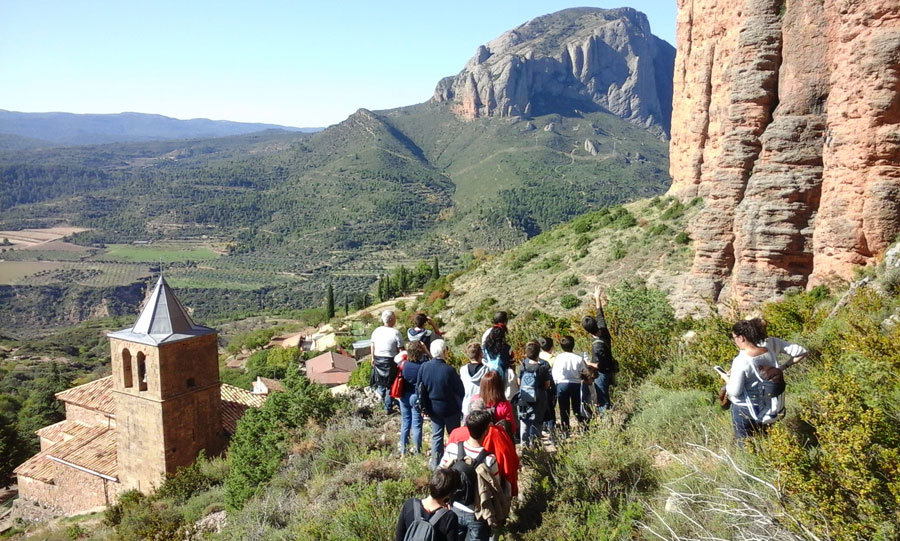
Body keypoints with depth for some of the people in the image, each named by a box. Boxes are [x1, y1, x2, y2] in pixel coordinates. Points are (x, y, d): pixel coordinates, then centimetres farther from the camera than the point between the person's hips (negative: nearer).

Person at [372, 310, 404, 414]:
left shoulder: (376, 331, -1)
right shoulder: (395, 333, -17)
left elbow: (372, 346, 10)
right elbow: (400, 350, -15)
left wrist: (373, 358, 22)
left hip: (378, 360, 4)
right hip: (390, 361, -4)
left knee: (380, 382, 25)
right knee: (390, 385, 9)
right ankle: (388, 408, 16)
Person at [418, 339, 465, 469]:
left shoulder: (424, 367, -13)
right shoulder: (449, 370, -26)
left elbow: (420, 389, -2)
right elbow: (460, 391, -15)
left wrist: (424, 405, 11)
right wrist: (460, 407, 2)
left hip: (433, 408, 4)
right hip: (450, 409, -3)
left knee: (436, 435, 16)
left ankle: (435, 464, 21)